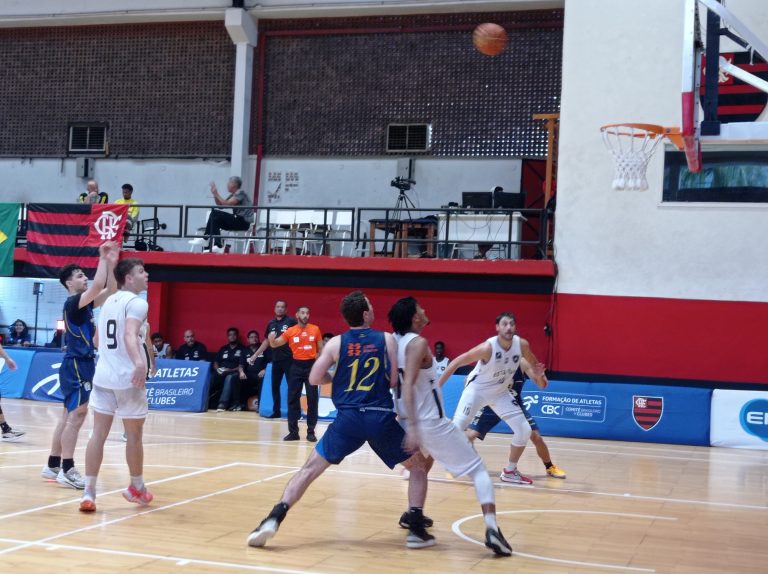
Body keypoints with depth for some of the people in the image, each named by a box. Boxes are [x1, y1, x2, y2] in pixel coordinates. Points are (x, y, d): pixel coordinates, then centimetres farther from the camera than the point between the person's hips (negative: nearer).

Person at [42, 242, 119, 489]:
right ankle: (67, 470, -9)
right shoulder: (73, 302, -13)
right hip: (76, 365, -10)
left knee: (69, 416, 12)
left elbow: (109, 292, 10)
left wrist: (111, 264, 1)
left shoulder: (84, 303, 13)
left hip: (81, 364, 10)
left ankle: (53, 465, 18)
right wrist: (103, 260, -17)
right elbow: (98, 287, -27)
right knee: (76, 416, -10)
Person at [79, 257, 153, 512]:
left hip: (103, 375, 7)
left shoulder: (108, 302, 16)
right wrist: (139, 362, -44)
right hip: (128, 378, -7)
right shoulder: (136, 302, -9)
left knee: (99, 433, 3)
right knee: (134, 435, 10)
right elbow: (130, 335, -28)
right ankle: (137, 488, 24)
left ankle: (89, 493, -4)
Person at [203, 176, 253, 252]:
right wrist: (215, 194, 4)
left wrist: (217, 194, -12)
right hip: (238, 220, 9)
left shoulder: (240, 193, -10)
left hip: (244, 222, -9)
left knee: (215, 214, -15)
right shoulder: (233, 194, 18)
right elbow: (220, 204, 15)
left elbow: (226, 204, -20)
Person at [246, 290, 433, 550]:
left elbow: (314, 378, 5)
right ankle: (416, 530, 9)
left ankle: (274, 519, -5)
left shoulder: (336, 343, 5)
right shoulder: (387, 339, 3)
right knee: (419, 465, 19)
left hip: (348, 418, 1)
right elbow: (394, 381, 1)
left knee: (310, 468, 11)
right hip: (381, 418, -1)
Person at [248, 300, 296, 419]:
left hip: (289, 358, -6)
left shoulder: (291, 321, -4)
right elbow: (266, 341, 20)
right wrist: (255, 355, 18)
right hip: (276, 359, 6)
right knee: (275, 386, 8)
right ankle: (276, 411, 17)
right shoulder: (271, 324, 12)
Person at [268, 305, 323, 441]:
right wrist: (271, 339, -19)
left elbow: (320, 348, 9)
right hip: (296, 366, 1)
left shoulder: (315, 329, 2)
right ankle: (293, 431, 9)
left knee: (312, 399, 2)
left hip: (311, 365, 0)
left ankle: (311, 431, 9)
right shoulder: (290, 331, 1)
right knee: (293, 399, 2)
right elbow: (274, 345, 4)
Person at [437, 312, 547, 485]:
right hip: (477, 389, -5)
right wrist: (437, 387, -23)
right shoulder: (488, 347, -31)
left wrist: (538, 374, -17)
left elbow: (530, 366, 6)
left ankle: (510, 471, 17)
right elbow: (457, 362, -23)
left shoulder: (522, 345, -17)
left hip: (501, 392, 5)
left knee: (524, 430, -2)